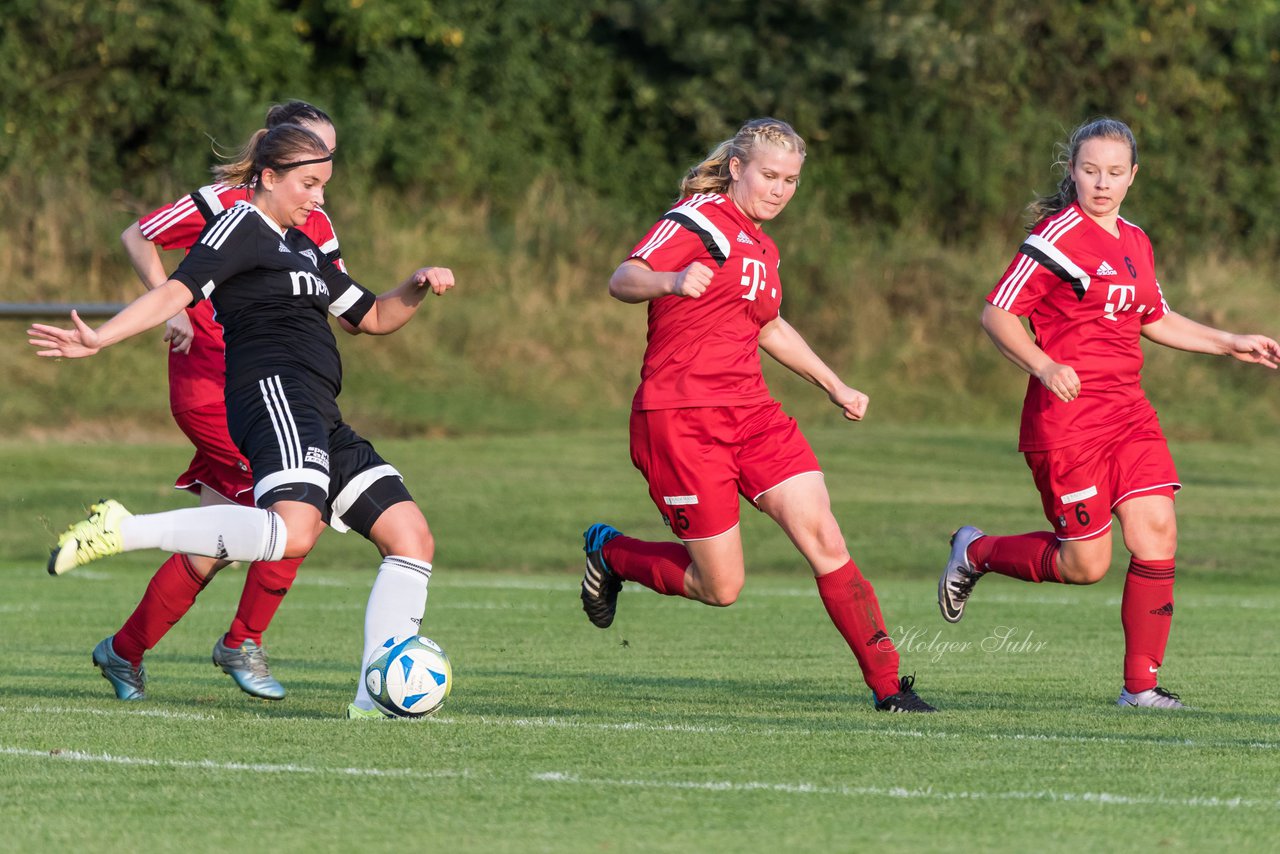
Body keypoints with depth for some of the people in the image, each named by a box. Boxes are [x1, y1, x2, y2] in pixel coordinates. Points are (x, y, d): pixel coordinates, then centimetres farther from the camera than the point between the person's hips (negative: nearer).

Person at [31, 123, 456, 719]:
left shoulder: (303, 248, 28)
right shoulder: (241, 225, 0)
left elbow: (373, 317, 34)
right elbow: (178, 290, -13)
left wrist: (417, 289, 14)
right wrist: (100, 338, -28)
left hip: (319, 419, 10)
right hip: (274, 392, -10)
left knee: (412, 536, 3)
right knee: (292, 531, -35)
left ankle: (377, 697, 1)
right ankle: (121, 530, -29)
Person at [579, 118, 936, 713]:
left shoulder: (760, 247, 17)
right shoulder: (700, 219, -8)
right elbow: (622, 281, -22)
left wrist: (834, 385, 34)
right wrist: (672, 281, -44)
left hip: (750, 414, 7)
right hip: (679, 418, -7)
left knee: (824, 539, -9)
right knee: (720, 587, -5)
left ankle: (887, 686, -6)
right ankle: (608, 552, 22)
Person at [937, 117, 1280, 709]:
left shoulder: (1134, 241, 14)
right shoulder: (1060, 234, -10)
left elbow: (1154, 319, 31)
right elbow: (995, 314, -12)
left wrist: (1230, 344, 27)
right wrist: (1045, 366, -27)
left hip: (1128, 410, 7)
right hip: (1067, 414, -7)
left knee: (1156, 528, -8)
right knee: (1086, 564, -5)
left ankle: (1141, 685, -1)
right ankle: (975, 553, 23)